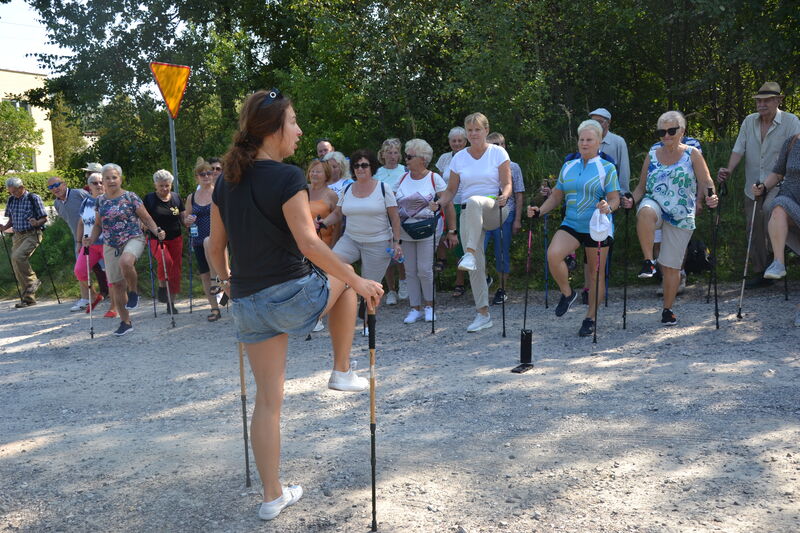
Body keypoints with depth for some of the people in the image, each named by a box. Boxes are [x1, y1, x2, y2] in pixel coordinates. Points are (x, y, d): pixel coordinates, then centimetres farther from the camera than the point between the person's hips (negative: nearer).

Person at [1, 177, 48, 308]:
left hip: (32, 235, -6)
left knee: (17, 257, -28)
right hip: (18, 236, 7)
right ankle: (29, 298, 11)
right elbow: (11, 220, 20)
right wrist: (4, 227, 1)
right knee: (17, 268, 3)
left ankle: (33, 281, -8)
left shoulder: (34, 198, -4)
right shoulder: (11, 200, 11)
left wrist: (37, 222, -25)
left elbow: (45, 218, -4)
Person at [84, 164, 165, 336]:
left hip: (133, 239, -5)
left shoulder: (130, 197, -3)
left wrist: (157, 232, -19)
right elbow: (98, 225, 17)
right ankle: (125, 322, 17)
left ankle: (133, 292, -9)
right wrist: (91, 239, -1)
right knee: (116, 284, 5)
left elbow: (146, 219, -1)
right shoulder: (100, 201, 9)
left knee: (125, 262, -38)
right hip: (110, 246, 5)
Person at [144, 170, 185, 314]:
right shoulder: (149, 199, -1)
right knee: (165, 260, -30)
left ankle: (171, 303, 14)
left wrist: (189, 221, -12)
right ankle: (162, 286, -3)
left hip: (175, 239, 3)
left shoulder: (176, 197, 7)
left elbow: (184, 220, 11)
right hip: (156, 239, -3)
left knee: (175, 269, 2)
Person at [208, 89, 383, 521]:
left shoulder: (225, 182, 7)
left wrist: (227, 280, 31)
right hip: (292, 296, -6)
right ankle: (342, 372, 27)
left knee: (267, 399, 14)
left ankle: (273, 497, 24)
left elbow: (215, 248, 13)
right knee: (345, 277, 27)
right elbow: (309, 245, -21)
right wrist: (359, 283, -14)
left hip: (247, 304, 6)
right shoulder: (287, 178, -14)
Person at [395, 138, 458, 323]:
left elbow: (448, 205, -3)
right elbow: (396, 206, 13)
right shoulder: (403, 179, 8)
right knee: (410, 271, 5)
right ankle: (415, 308, 14)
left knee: (424, 270, -7)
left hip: (428, 230, -4)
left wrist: (452, 231, -6)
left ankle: (429, 306, 13)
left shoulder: (434, 178, -4)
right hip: (406, 232, 5)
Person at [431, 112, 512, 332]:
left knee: (474, 201, -39)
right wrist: (440, 202, -7)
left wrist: (504, 196, -24)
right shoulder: (459, 158, 10)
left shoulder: (498, 153, 2)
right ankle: (483, 314, 6)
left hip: (494, 210, -3)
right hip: (468, 214, 3)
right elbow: (451, 190, 12)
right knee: (476, 265, -2)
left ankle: (470, 254, -42)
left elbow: (507, 184, -2)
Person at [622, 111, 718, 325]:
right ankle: (648, 262, -28)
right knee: (645, 211, -40)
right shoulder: (652, 156, 9)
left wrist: (710, 197, -23)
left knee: (671, 266, 3)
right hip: (655, 205, 1)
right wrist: (632, 200, -9)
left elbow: (706, 182, 0)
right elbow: (642, 187, 13)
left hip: (681, 217, -1)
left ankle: (667, 309, 20)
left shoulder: (692, 154, 3)